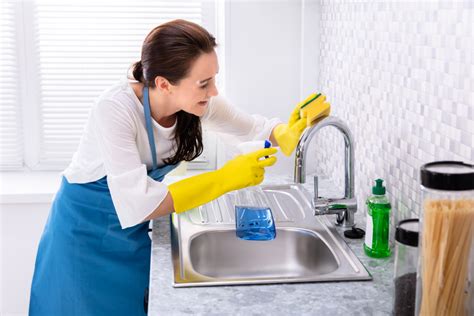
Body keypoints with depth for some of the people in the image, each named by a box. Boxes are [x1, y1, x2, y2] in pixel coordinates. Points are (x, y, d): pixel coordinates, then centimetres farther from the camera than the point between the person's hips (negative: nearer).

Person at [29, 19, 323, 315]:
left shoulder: (198, 102, -16)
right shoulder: (115, 110, -33)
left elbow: (253, 127, 0)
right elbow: (138, 205, -37)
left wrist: (287, 132, -23)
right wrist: (225, 179, -34)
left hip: (134, 232, 5)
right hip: (87, 232, -5)